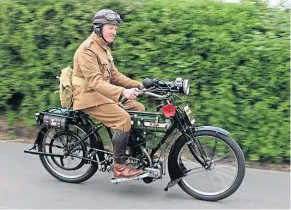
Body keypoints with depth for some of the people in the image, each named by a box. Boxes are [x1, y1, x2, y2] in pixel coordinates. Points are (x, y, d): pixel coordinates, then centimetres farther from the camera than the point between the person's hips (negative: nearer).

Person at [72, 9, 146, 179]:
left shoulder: (104, 48, 15)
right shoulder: (87, 49, -17)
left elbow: (114, 75, 15)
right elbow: (95, 81, -29)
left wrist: (138, 85, 1)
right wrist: (122, 92, -42)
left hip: (103, 94, 10)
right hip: (89, 97, -10)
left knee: (139, 109, 3)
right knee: (123, 118, -25)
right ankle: (120, 167, -18)